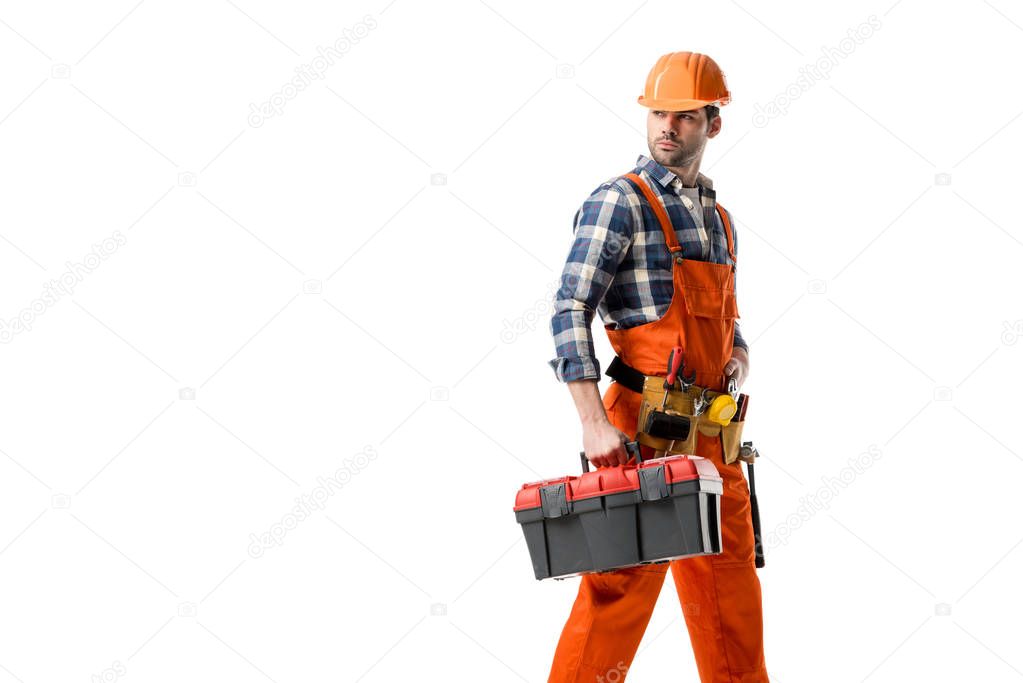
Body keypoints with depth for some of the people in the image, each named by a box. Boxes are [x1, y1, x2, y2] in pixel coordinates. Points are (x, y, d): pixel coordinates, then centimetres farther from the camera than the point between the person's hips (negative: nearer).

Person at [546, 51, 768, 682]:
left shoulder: (719, 217, 17)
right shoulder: (621, 201, -6)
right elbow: (570, 312, -14)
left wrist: (739, 359, 4)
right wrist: (594, 423, -22)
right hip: (647, 424, -7)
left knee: (731, 577, 13)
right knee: (624, 578, -8)